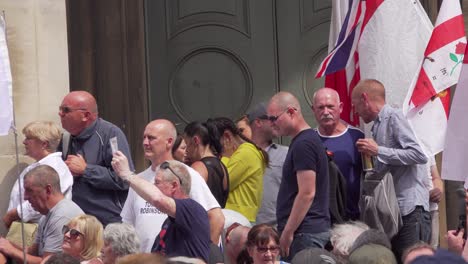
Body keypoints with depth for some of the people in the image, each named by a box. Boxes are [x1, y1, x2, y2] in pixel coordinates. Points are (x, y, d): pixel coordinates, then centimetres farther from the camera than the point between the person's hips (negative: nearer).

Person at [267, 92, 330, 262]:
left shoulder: (303, 145, -14)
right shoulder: (309, 139, 17)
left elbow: (307, 193, -20)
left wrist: (287, 233, -17)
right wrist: (287, 230, 20)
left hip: (305, 233, -10)